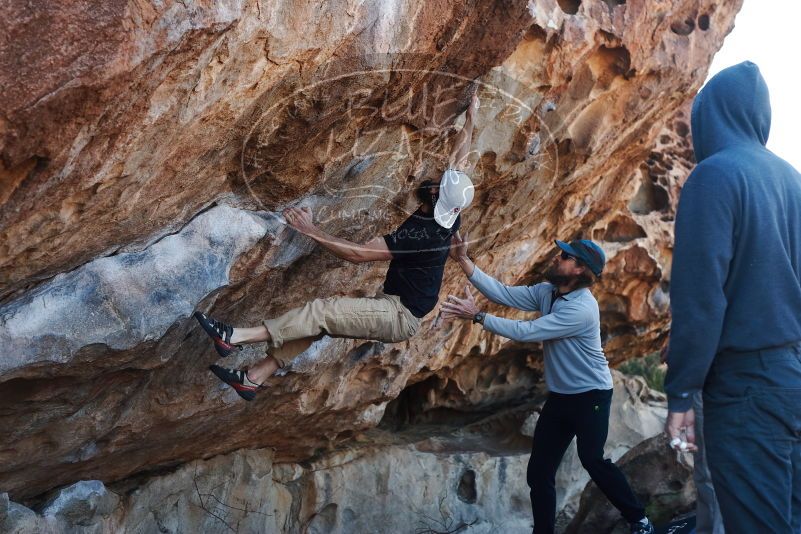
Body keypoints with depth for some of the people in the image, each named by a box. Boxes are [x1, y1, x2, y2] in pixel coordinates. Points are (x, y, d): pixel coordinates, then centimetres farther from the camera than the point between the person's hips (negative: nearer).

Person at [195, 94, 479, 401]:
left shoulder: (419, 236, -27)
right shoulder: (449, 216, -1)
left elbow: (358, 254, -26)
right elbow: (459, 157, 14)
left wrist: (312, 231, -23)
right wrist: (471, 117, 25)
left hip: (401, 317, -9)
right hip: (395, 307, 9)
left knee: (324, 311, -20)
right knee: (320, 320, 1)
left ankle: (236, 337, -21)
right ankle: (254, 378, 0)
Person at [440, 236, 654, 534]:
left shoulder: (582, 309, -26)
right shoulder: (547, 292, -1)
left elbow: (525, 332, -28)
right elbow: (503, 294, -8)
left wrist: (477, 316, -28)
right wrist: (464, 261, -16)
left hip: (591, 395, -7)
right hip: (559, 396, 8)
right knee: (539, 472, 5)